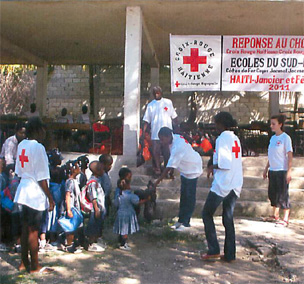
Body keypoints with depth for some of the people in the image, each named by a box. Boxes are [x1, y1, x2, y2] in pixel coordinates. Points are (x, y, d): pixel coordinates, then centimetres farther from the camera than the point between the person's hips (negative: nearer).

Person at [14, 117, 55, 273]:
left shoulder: (21, 145, 7)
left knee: (25, 228, 16)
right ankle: (34, 266, 12)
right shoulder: (38, 147, -17)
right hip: (35, 193, -8)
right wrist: (50, 197, -11)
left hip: (24, 189, 8)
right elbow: (41, 178, -17)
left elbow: (19, 172, 13)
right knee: (33, 230, 1)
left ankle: (24, 263, 27)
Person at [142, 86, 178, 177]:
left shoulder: (168, 102, 5)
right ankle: (157, 169, 17)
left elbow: (174, 117, 9)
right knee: (155, 153, 3)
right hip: (155, 134, 1)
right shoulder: (150, 105, 8)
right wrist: (143, 132, -1)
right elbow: (146, 120, 8)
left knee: (168, 153, 2)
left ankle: (169, 171, 15)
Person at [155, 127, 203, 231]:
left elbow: (168, 168, -34)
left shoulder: (177, 147, -36)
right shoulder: (175, 137, -10)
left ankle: (185, 222, 5)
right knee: (183, 195, 12)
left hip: (193, 170, -9)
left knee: (189, 197, -3)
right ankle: (181, 220, 20)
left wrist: (156, 183, -30)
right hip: (185, 169, 9)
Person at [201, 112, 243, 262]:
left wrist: (212, 166, -3)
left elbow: (224, 164, -19)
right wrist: (214, 166, 11)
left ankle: (213, 250, 2)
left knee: (207, 214, 5)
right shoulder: (235, 138, 12)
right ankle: (229, 254, 15)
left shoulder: (222, 138, -12)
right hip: (235, 185, 8)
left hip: (222, 184, -8)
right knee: (228, 219, 13)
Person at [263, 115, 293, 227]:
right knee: (272, 193, 13)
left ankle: (285, 219, 2)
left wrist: (289, 171, -17)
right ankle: (275, 215, 27)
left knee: (283, 195, -4)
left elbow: (290, 155, -12)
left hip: (282, 171, -7)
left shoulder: (285, 138, -9)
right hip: (272, 171, 8)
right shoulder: (272, 138, 12)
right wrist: (266, 169, 18)